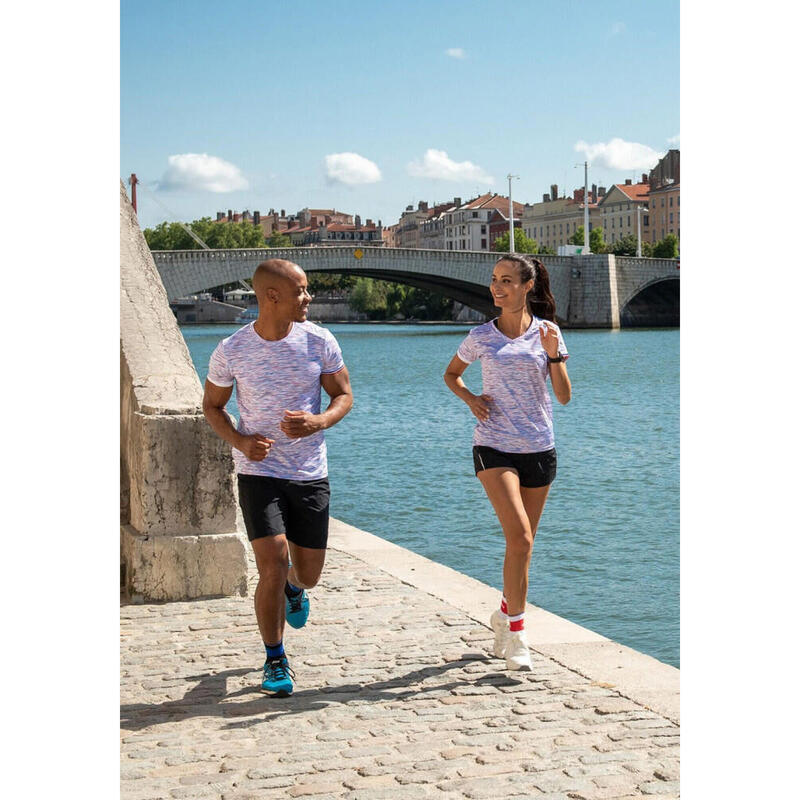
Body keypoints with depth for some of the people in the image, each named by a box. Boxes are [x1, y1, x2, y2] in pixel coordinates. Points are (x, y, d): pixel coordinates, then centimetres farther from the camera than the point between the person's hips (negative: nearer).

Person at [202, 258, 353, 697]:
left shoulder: (319, 341, -5)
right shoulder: (231, 351, -8)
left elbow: (344, 396, 4)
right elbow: (212, 406, 6)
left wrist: (317, 422, -19)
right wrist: (239, 440, -13)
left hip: (310, 475, 2)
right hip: (258, 473, -2)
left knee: (308, 574, 10)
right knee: (273, 567, -13)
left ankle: (294, 589, 50)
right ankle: (275, 661, 7)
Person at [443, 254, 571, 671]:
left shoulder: (547, 333, 3)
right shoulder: (481, 337, 1)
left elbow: (564, 395, 0)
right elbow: (451, 374, 18)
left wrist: (553, 355, -15)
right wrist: (470, 398, -2)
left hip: (539, 448, 2)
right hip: (494, 447, -2)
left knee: (522, 542, 10)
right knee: (520, 537, -17)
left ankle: (506, 614, 34)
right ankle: (515, 634, -10)